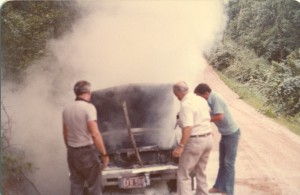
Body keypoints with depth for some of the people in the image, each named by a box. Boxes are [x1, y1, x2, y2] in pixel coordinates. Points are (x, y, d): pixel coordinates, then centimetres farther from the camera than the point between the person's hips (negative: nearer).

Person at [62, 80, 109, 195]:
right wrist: (104, 154, -17)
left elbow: (65, 133, 13)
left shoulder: (67, 109, 5)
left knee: (76, 185, 15)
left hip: (72, 152, 7)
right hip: (86, 151, -7)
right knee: (94, 185, 5)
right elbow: (94, 134, -22)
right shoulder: (88, 107, -16)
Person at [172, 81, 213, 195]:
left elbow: (188, 128, -28)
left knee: (183, 174, 1)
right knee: (200, 172, 22)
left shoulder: (185, 105, -18)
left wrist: (180, 147, -29)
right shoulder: (201, 100, 9)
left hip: (194, 142, -8)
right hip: (207, 140, 8)